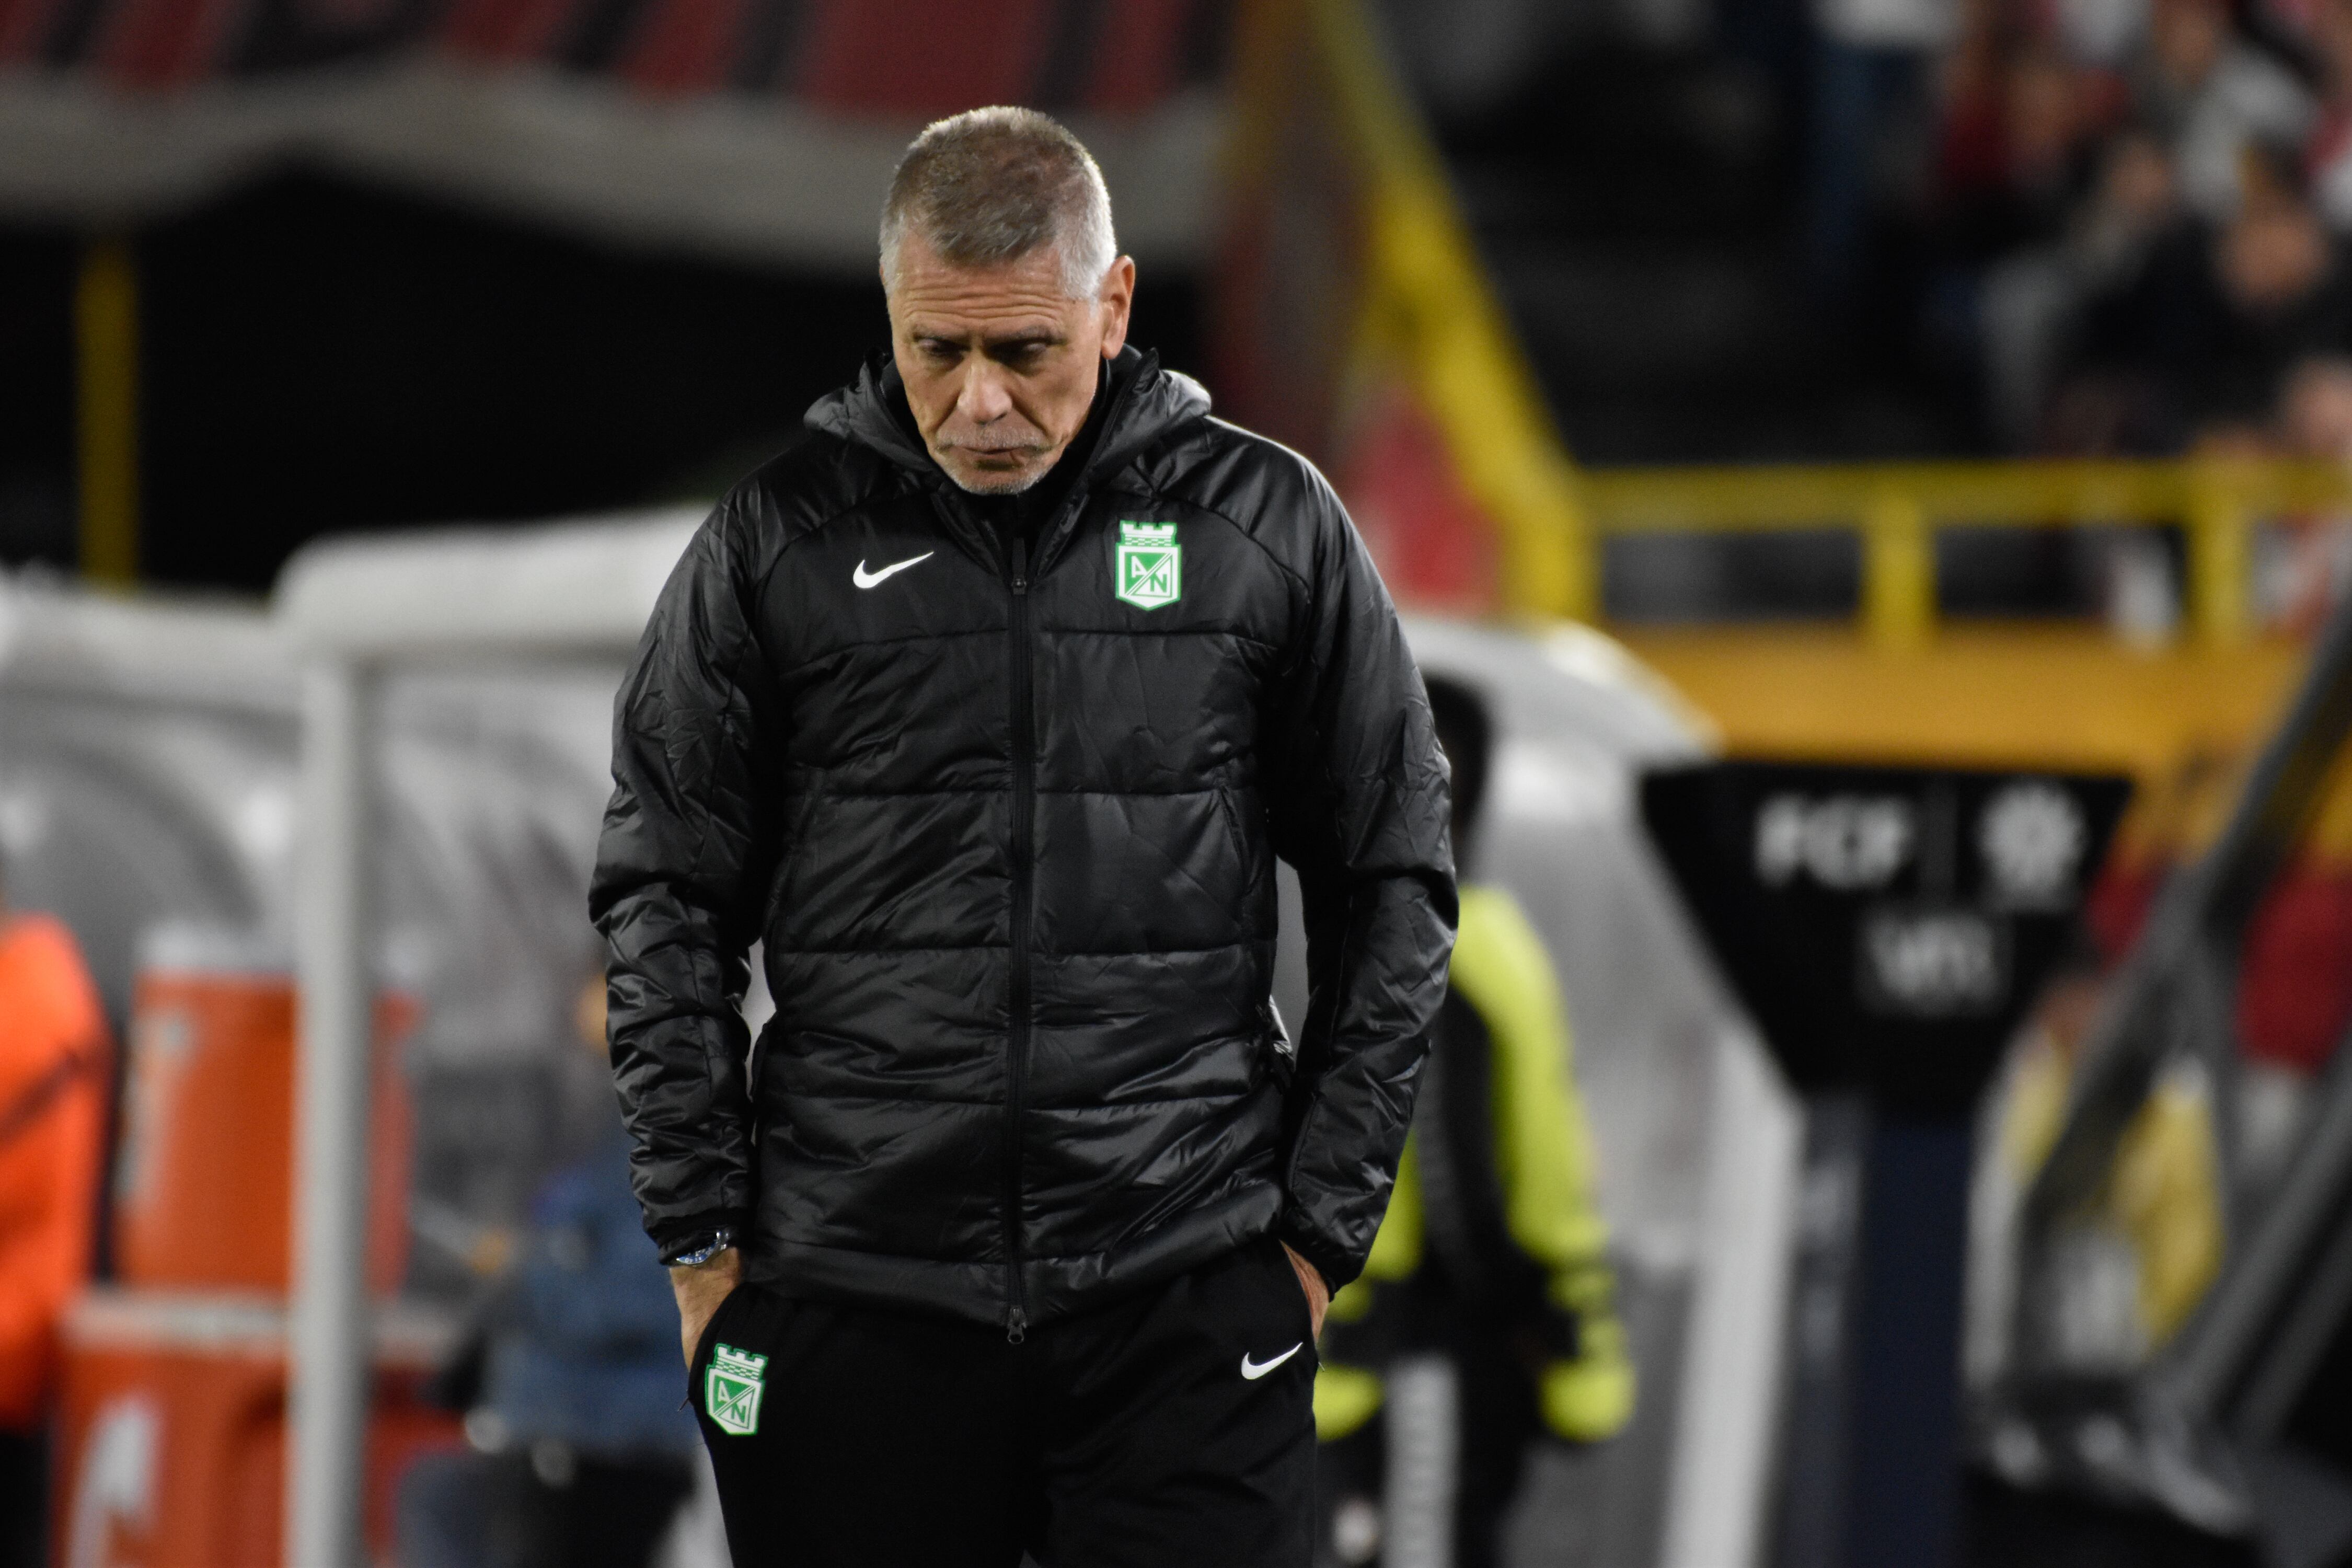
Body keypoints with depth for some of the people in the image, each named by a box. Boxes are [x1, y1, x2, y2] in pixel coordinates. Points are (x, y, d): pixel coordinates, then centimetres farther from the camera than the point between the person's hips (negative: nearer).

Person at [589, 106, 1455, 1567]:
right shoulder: (781, 540, 3)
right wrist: (703, 1235, 2)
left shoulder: (1270, 527, 3)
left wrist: (1325, 1222, 4)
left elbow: (1395, 885, 8)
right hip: (849, 1305, 1)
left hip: (1189, 1301, 0)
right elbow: (665, 902, 7)